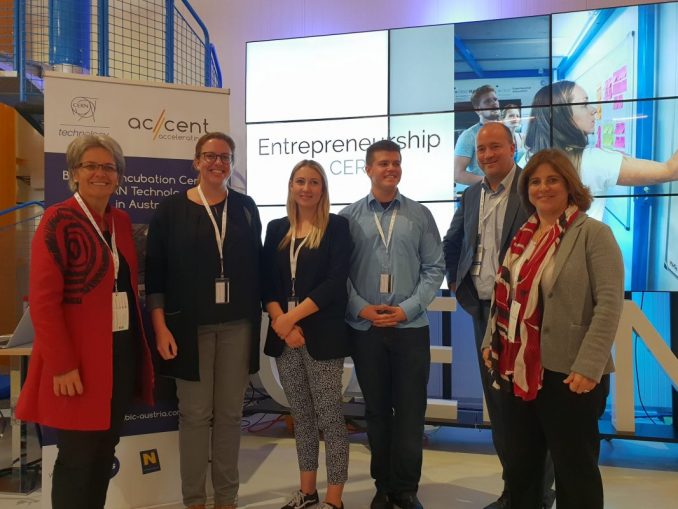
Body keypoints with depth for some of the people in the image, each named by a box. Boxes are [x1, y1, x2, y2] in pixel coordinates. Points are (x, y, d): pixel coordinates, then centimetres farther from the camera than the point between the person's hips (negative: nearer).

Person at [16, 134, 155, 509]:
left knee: (105, 451, 16)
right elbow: (43, 300, -15)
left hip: (122, 350, 7)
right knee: (77, 457, 5)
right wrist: (62, 365, -18)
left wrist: (139, 343, 7)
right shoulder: (58, 220, -11)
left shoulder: (122, 221, 10)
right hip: (78, 358, -6)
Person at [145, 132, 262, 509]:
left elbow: (256, 264, 9)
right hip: (189, 325, -2)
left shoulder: (245, 207, 7)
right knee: (195, 413, 4)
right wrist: (161, 326, -9)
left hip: (237, 324, 2)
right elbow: (155, 272, -2)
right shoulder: (172, 209, -1)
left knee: (230, 412, 10)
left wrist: (261, 316, 6)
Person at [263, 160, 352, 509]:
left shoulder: (336, 227, -2)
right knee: (300, 415, 14)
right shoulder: (277, 229, 11)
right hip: (284, 336, 4)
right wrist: (282, 323, -9)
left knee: (329, 416, 1)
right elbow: (267, 282, 6)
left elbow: (335, 281, -11)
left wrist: (293, 316, -15)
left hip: (322, 335, -4)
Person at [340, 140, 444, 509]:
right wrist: (360, 308, -13)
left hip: (410, 326, 0)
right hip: (365, 328, 0)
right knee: (376, 410, 12)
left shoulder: (420, 215, 4)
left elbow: (434, 268, 0)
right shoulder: (348, 217, 2)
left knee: (410, 410, 6)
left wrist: (408, 309, -10)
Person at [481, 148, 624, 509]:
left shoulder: (593, 233, -8)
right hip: (518, 369, 6)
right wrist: (491, 342, 11)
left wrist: (588, 367, -22)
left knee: (574, 469, 8)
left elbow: (609, 304, -15)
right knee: (520, 465, 17)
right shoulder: (523, 236, 12)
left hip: (567, 373, -6)